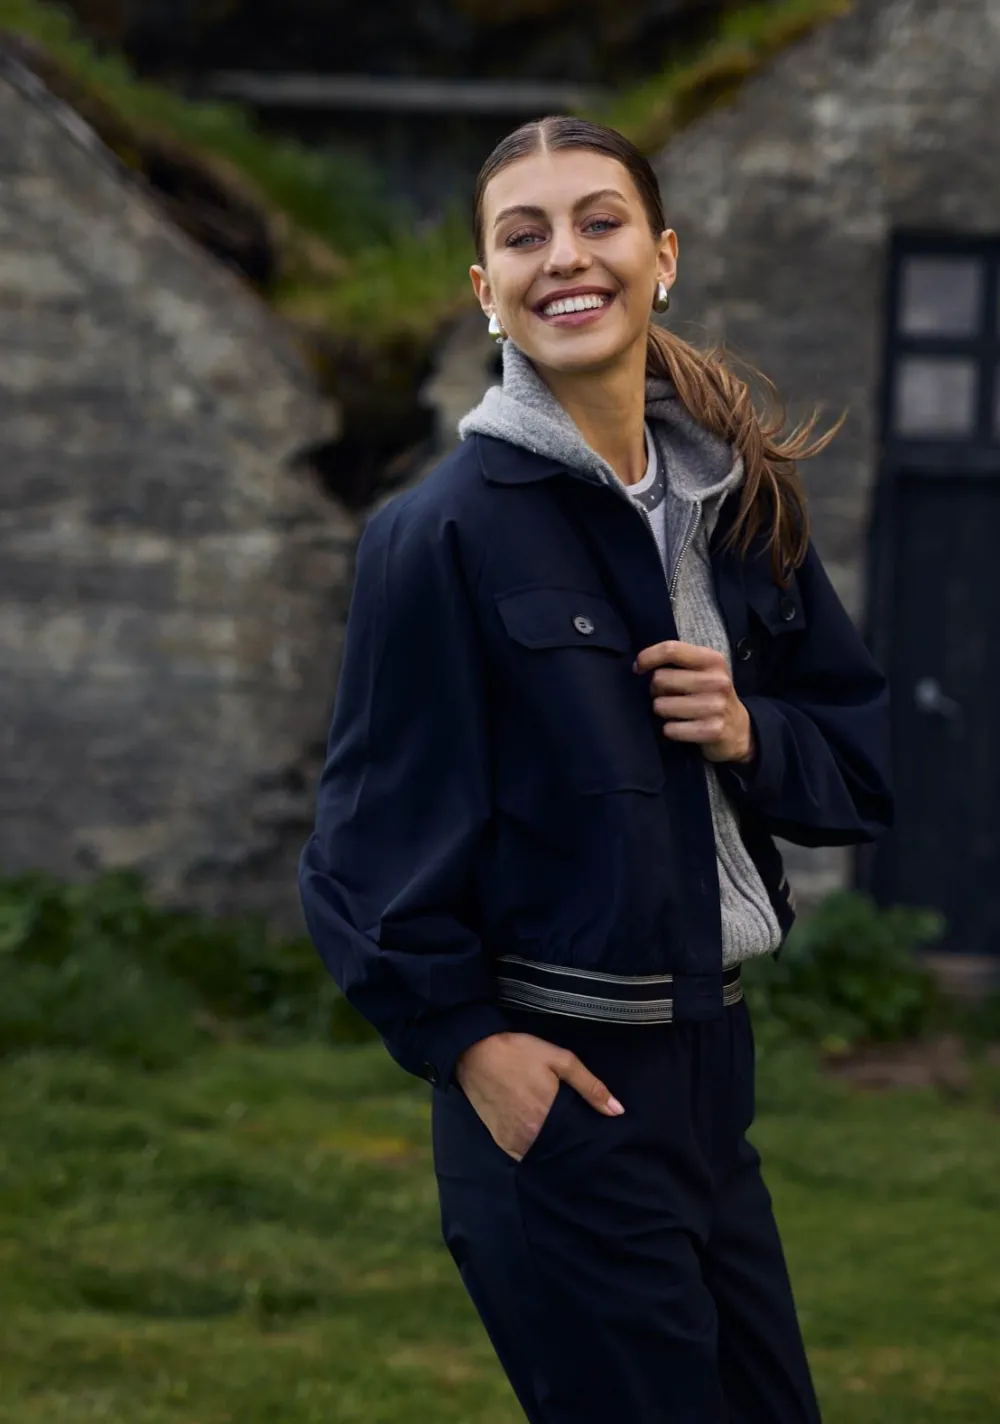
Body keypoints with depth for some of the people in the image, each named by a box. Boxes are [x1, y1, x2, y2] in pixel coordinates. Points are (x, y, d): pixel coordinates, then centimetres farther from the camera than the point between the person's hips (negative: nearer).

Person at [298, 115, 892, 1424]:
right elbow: (381, 827, -10)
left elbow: (862, 760, 12)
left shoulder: (739, 503, 7)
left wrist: (750, 734, -8)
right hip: (555, 1079, -6)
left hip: (708, 1055, 7)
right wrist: (463, 1036, -15)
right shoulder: (445, 530, -11)